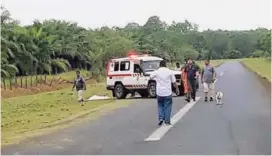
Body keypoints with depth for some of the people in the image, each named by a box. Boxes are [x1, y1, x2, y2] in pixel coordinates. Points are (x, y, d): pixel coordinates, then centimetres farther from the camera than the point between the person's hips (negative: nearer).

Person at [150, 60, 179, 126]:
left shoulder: (156, 72, -4)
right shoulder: (170, 72, -4)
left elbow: (151, 77, 16)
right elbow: (174, 82, 0)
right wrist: (177, 89, 13)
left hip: (159, 92, 1)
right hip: (168, 92, -1)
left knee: (160, 106, 15)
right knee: (167, 106, 8)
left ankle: (161, 118, 2)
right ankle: (167, 120, 8)